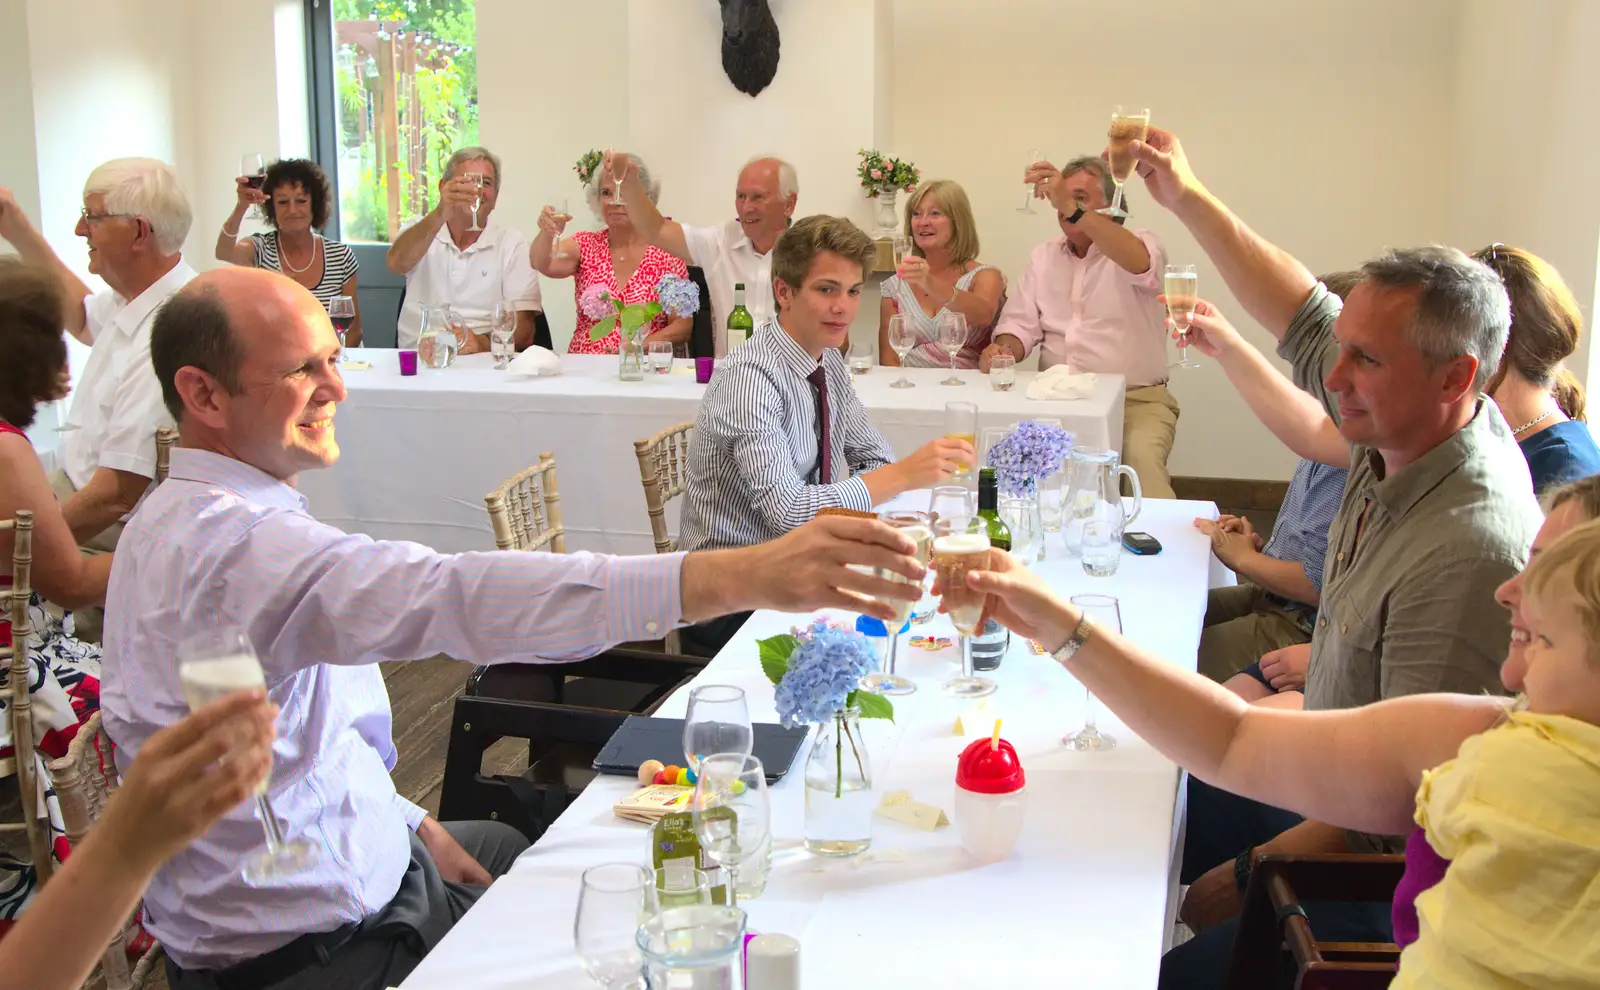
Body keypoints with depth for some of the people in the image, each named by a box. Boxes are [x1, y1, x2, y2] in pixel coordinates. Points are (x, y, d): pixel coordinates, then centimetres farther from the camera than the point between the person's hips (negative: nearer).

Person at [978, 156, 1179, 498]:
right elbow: (1022, 325, 10)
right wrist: (1002, 350, -15)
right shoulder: (1043, 255, 15)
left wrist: (1073, 209, -36)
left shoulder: (1142, 244, -1)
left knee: (1142, 458, -34)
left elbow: (1139, 264, -27)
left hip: (1137, 399, -4)